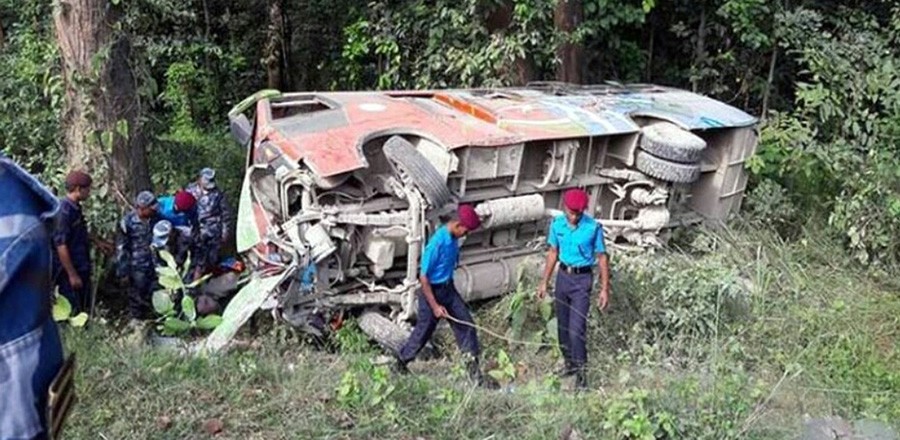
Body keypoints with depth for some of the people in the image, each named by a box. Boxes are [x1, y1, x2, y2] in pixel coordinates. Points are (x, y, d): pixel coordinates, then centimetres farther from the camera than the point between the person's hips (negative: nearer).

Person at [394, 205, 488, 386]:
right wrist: (434, 306, -21)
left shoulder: (453, 238, -4)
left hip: (448, 288, 7)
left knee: (466, 323, 1)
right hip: (432, 291, -7)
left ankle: (473, 365, 9)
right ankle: (401, 363, 30)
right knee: (423, 331, 8)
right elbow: (423, 277, -23)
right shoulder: (437, 243, -28)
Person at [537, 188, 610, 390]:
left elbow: (602, 258, -6)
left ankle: (581, 372, 2)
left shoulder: (593, 227, -13)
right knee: (563, 326, 13)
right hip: (563, 276, 5)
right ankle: (570, 362, 31)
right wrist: (544, 282, 12)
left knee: (577, 328, -10)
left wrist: (604, 289, -7)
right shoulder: (557, 224, -1)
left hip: (582, 279, -5)